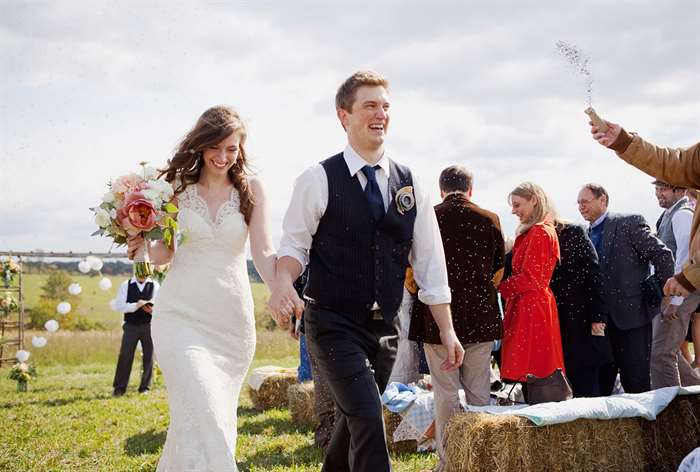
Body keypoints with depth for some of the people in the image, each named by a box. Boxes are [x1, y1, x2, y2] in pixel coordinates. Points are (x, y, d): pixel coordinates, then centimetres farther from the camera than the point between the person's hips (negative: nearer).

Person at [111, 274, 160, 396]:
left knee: (148, 357, 5)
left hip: (148, 326, 1)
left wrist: (153, 309, -20)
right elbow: (118, 305, -5)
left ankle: (145, 387, 16)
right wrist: (135, 306, -19)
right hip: (131, 326, -1)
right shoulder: (126, 285, 2)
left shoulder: (155, 285, 3)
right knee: (125, 356, -1)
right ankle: (119, 388, 6)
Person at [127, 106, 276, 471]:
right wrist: (143, 246, -14)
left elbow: (263, 254, -5)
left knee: (219, 417, 11)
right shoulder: (176, 185, 3)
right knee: (203, 418, -16)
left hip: (233, 318, 2)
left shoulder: (251, 188, 2)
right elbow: (164, 252, 9)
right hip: (183, 315, -2)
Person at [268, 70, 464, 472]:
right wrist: (283, 283, -25)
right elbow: (295, 243, -3)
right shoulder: (319, 179, -7)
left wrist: (447, 330, 5)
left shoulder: (409, 184, 5)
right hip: (334, 325, -5)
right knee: (369, 420, -17)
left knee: (355, 421, 16)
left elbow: (429, 262, 7)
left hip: (384, 328, 5)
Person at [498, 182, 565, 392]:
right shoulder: (534, 231, 19)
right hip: (531, 306, 10)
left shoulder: (539, 233, -12)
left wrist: (499, 287, -7)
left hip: (531, 308, -10)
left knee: (530, 369, -9)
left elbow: (529, 278, -16)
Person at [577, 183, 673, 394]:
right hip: (600, 320, 6)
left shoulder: (629, 223, -4)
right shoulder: (585, 236, 15)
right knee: (599, 382, 9)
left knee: (636, 382, -2)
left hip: (632, 314, -6)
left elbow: (662, 255, -8)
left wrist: (665, 294, -9)